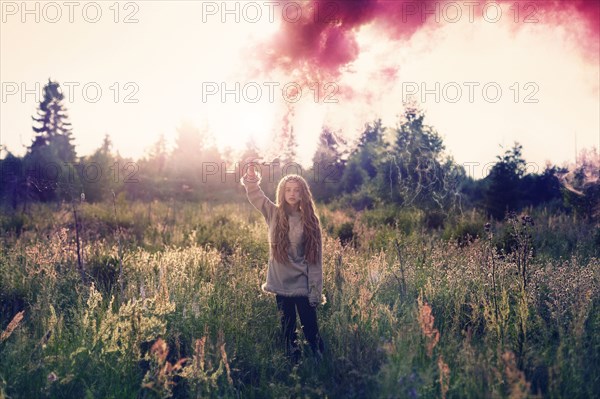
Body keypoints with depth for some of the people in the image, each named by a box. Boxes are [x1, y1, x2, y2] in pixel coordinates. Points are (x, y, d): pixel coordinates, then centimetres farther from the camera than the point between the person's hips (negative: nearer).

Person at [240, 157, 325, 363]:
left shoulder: (310, 221, -1)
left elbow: (316, 259, -2)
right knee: (288, 331, 11)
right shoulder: (274, 214, 2)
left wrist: (316, 290, -5)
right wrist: (251, 173, -21)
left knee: (311, 329, 2)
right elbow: (255, 194, -3)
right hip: (282, 284, 2)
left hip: (303, 285, -2)